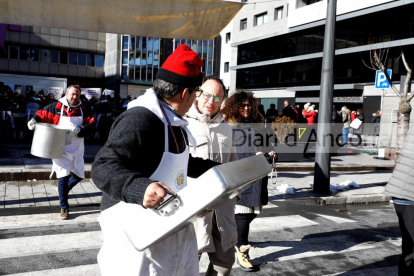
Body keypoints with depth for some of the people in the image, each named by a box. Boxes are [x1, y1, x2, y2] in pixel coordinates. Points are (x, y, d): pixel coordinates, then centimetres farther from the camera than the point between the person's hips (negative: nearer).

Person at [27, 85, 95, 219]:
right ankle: (64, 208, 7)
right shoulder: (56, 107, -6)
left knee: (78, 175, 12)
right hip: (61, 149, -3)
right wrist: (34, 120, -19)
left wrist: (79, 130, -24)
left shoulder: (84, 109, -1)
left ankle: (63, 190, 42)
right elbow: (42, 114, 0)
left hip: (77, 149, 4)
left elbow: (90, 124, -8)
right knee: (64, 177, -7)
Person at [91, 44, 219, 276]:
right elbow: (103, 168, -33)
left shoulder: (174, 121, 9)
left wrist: (217, 169, 24)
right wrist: (141, 188, -49)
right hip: (138, 236, -10)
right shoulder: (139, 120, -26)